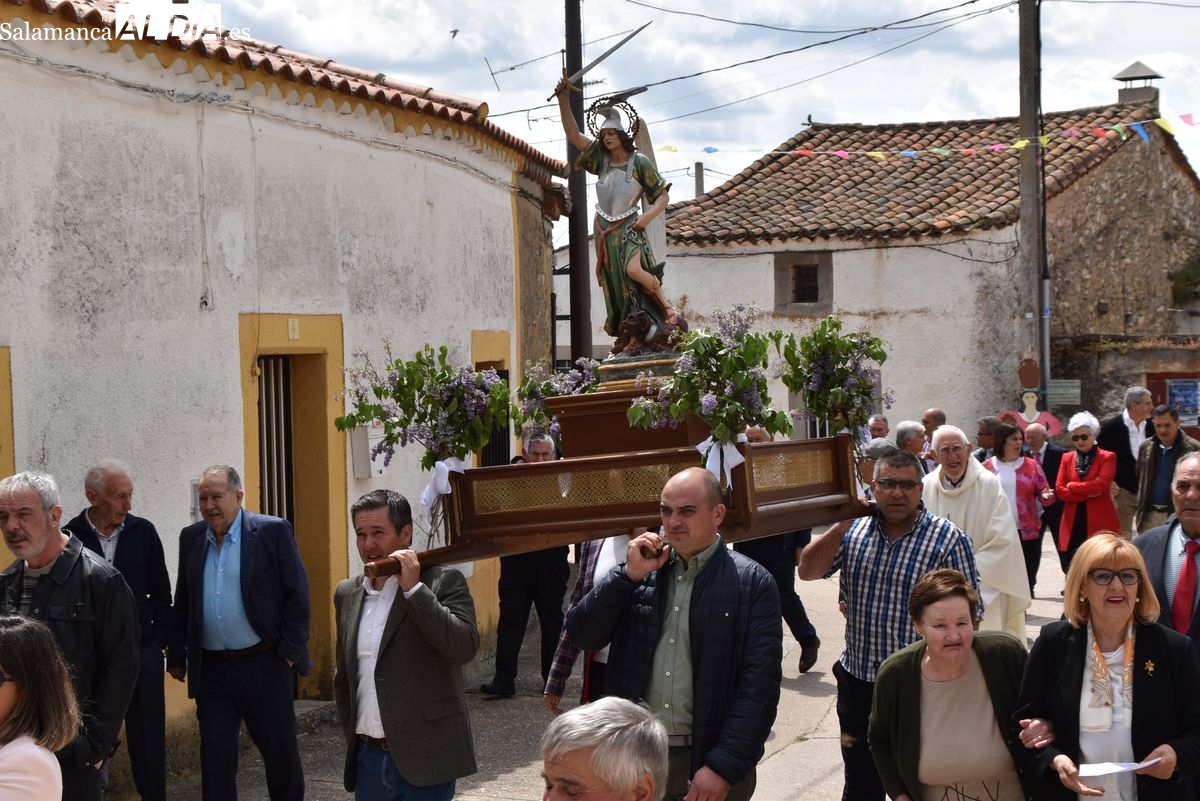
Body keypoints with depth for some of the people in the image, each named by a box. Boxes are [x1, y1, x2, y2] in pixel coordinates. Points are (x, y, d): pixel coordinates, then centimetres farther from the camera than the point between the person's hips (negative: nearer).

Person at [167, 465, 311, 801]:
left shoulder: (273, 531, -6)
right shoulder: (191, 538, 7)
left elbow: (297, 594, -6)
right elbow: (182, 603, 13)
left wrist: (290, 652, -9)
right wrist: (177, 656, 10)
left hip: (263, 664, -3)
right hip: (211, 669, 3)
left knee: (281, 751, 8)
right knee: (215, 758, 4)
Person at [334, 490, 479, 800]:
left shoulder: (442, 581, -5)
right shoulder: (347, 593, 11)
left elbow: (465, 647, -20)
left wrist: (414, 588, -18)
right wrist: (353, 738, 16)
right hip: (367, 759, 5)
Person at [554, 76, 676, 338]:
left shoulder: (639, 162, -7)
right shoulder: (600, 158, 3)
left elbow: (662, 196, -4)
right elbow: (573, 134, -2)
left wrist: (648, 216, -20)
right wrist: (563, 99, -10)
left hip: (628, 226, -5)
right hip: (604, 227, 5)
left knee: (633, 269, -30)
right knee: (613, 286, 4)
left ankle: (666, 305, -10)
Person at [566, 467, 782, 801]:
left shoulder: (751, 583, -6)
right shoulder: (642, 567, 5)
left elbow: (760, 685, -10)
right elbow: (582, 635, 0)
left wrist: (723, 767, -16)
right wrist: (630, 575, -10)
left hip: (709, 762, -3)